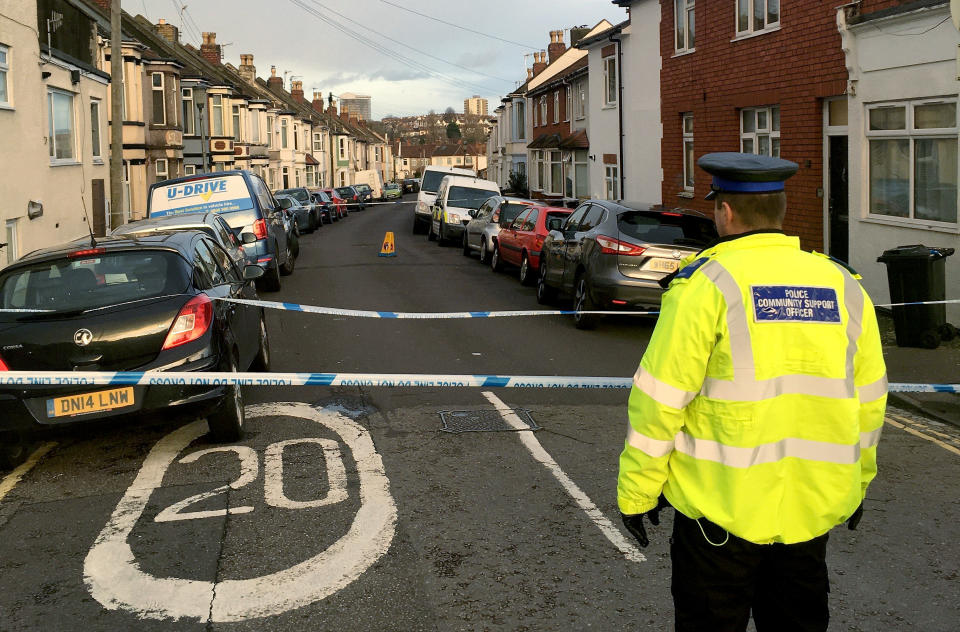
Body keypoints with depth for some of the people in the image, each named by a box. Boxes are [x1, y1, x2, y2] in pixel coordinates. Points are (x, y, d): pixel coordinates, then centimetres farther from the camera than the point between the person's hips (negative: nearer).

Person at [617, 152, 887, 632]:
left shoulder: (706, 285, -11)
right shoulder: (843, 286, 4)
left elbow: (661, 401, -12)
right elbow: (868, 401, 11)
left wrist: (636, 492, -4)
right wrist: (857, 482, 23)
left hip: (722, 506, -5)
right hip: (813, 508, 5)